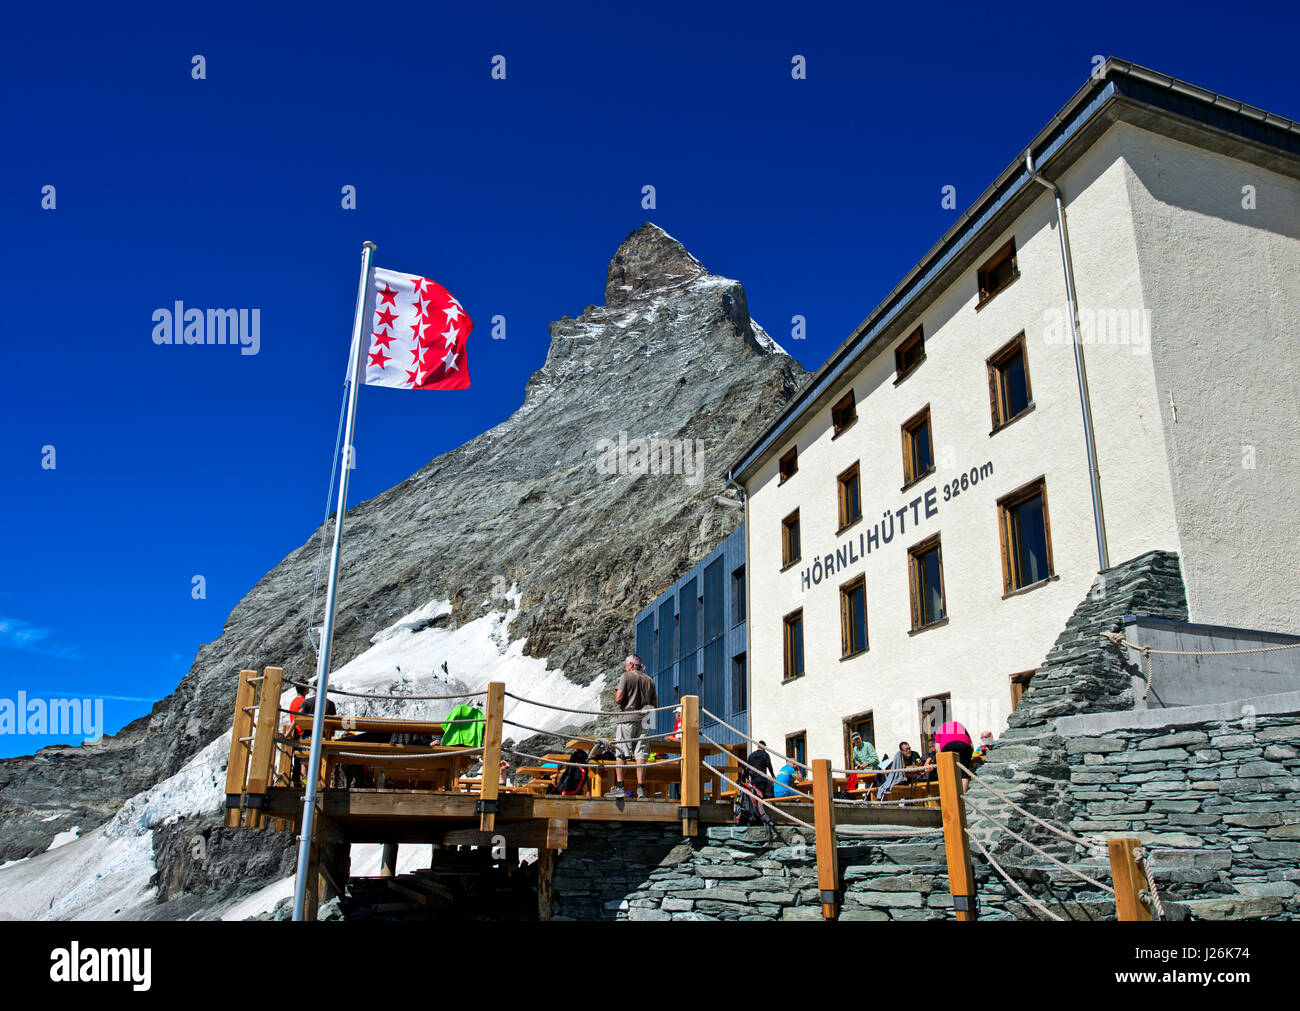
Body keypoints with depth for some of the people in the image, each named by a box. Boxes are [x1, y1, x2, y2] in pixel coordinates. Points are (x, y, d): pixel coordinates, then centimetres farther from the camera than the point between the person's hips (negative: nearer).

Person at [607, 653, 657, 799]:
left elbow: (618, 699, -10)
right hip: (644, 721, 4)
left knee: (620, 754, 0)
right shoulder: (649, 680, 14)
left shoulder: (626, 676, -1)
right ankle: (640, 788, -3)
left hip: (627, 718, -4)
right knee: (641, 755, 2)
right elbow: (655, 704, 15)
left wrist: (616, 701, 12)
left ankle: (619, 787, -6)